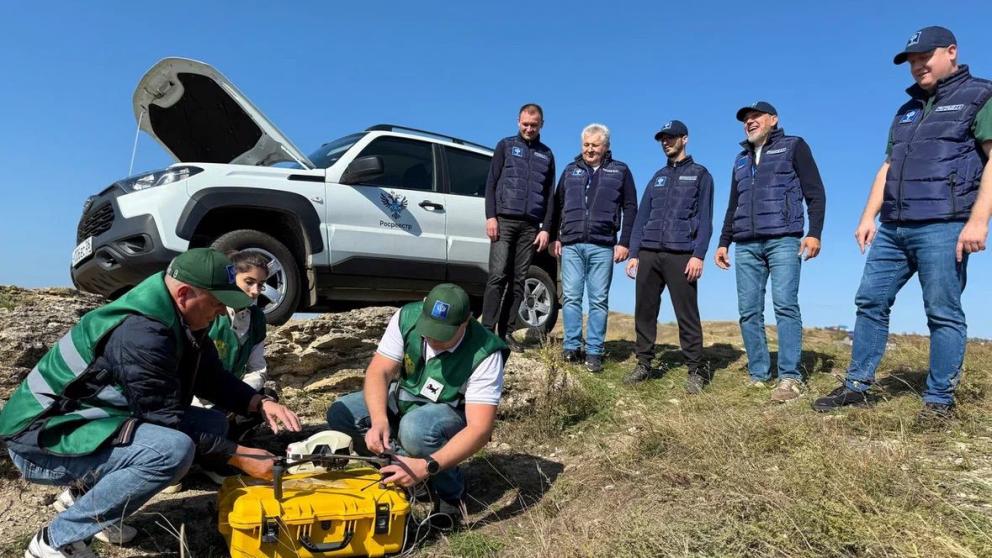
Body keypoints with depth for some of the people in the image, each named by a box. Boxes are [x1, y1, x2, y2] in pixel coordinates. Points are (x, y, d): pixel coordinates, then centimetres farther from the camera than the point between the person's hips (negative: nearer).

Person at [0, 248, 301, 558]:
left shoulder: (179, 320, 0)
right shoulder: (141, 334, -29)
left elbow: (213, 378, 10)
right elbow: (168, 420, -24)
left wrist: (261, 404, -6)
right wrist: (240, 456, -19)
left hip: (93, 420, 10)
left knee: (211, 424, 3)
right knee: (174, 448, -32)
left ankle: (84, 495, 10)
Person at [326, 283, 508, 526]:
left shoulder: (485, 353, -31)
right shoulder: (407, 317, -20)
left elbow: (480, 430, -34)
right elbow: (378, 371, -18)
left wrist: (427, 467, -45)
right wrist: (379, 420, -38)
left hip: (452, 412, -5)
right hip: (404, 399, 5)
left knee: (415, 429, -37)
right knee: (340, 414, -13)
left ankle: (451, 494, -10)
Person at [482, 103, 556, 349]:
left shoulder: (547, 155, 18)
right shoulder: (506, 145, 11)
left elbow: (550, 195, 15)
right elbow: (491, 183, 4)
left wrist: (546, 228, 5)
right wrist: (491, 216, -7)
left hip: (531, 226, 3)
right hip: (504, 220, -2)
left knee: (518, 281, 0)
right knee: (498, 276, -10)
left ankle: (506, 332, 3)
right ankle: (487, 330, -9)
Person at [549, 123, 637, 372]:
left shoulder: (620, 171, 8)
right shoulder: (571, 170, 15)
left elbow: (630, 209, 6)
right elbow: (557, 205, 16)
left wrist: (624, 243, -2)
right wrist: (555, 237, 7)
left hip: (602, 246, -2)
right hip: (571, 245, 2)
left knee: (599, 301, 1)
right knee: (571, 297, 2)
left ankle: (594, 352, 5)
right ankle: (572, 347, 9)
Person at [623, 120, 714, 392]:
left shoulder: (700, 174, 8)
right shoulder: (657, 178, 21)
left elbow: (704, 218, -2)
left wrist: (698, 255, -13)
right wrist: (634, 254, 7)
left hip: (680, 255, -5)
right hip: (648, 254, 5)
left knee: (687, 315, -5)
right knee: (644, 311, 4)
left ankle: (696, 370, 1)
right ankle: (644, 364, 13)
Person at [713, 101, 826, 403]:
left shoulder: (794, 147, 9)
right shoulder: (741, 159, 25)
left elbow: (815, 193, 0)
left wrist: (814, 233, -12)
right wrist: (724, 242, 18)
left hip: (783, 240, -5)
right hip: (746, 245, 5)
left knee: (785, 305, -13)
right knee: (749, 311, -1)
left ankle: (790, 378, -13)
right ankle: (758, 375, 4)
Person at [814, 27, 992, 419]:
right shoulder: (908, 110, 24)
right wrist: (868, 216, 11)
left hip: (942, 225, -7)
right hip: (893, 228, 7)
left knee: (943, 313, -3)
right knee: (870, 302, 4)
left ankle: (939, 399, 5)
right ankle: (856, 386, 10)